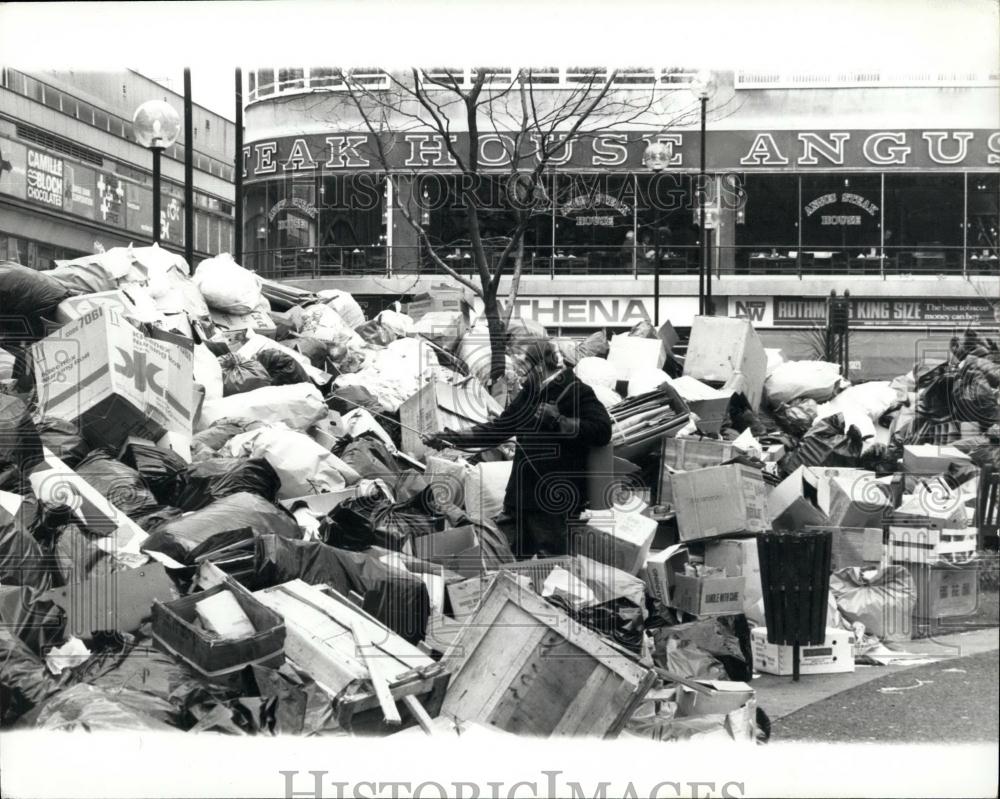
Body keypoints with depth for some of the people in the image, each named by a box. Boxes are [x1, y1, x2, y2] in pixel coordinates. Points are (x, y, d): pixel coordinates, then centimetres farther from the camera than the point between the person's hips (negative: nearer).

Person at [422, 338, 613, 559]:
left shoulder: (576, 392, -6)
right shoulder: (529, 394, 18)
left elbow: (602, 431, -18)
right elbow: (497, 429, 22)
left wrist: (559, 420, -22)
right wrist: (452, 438, 15)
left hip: (554, 502, -8)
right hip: (520, 499, 8)